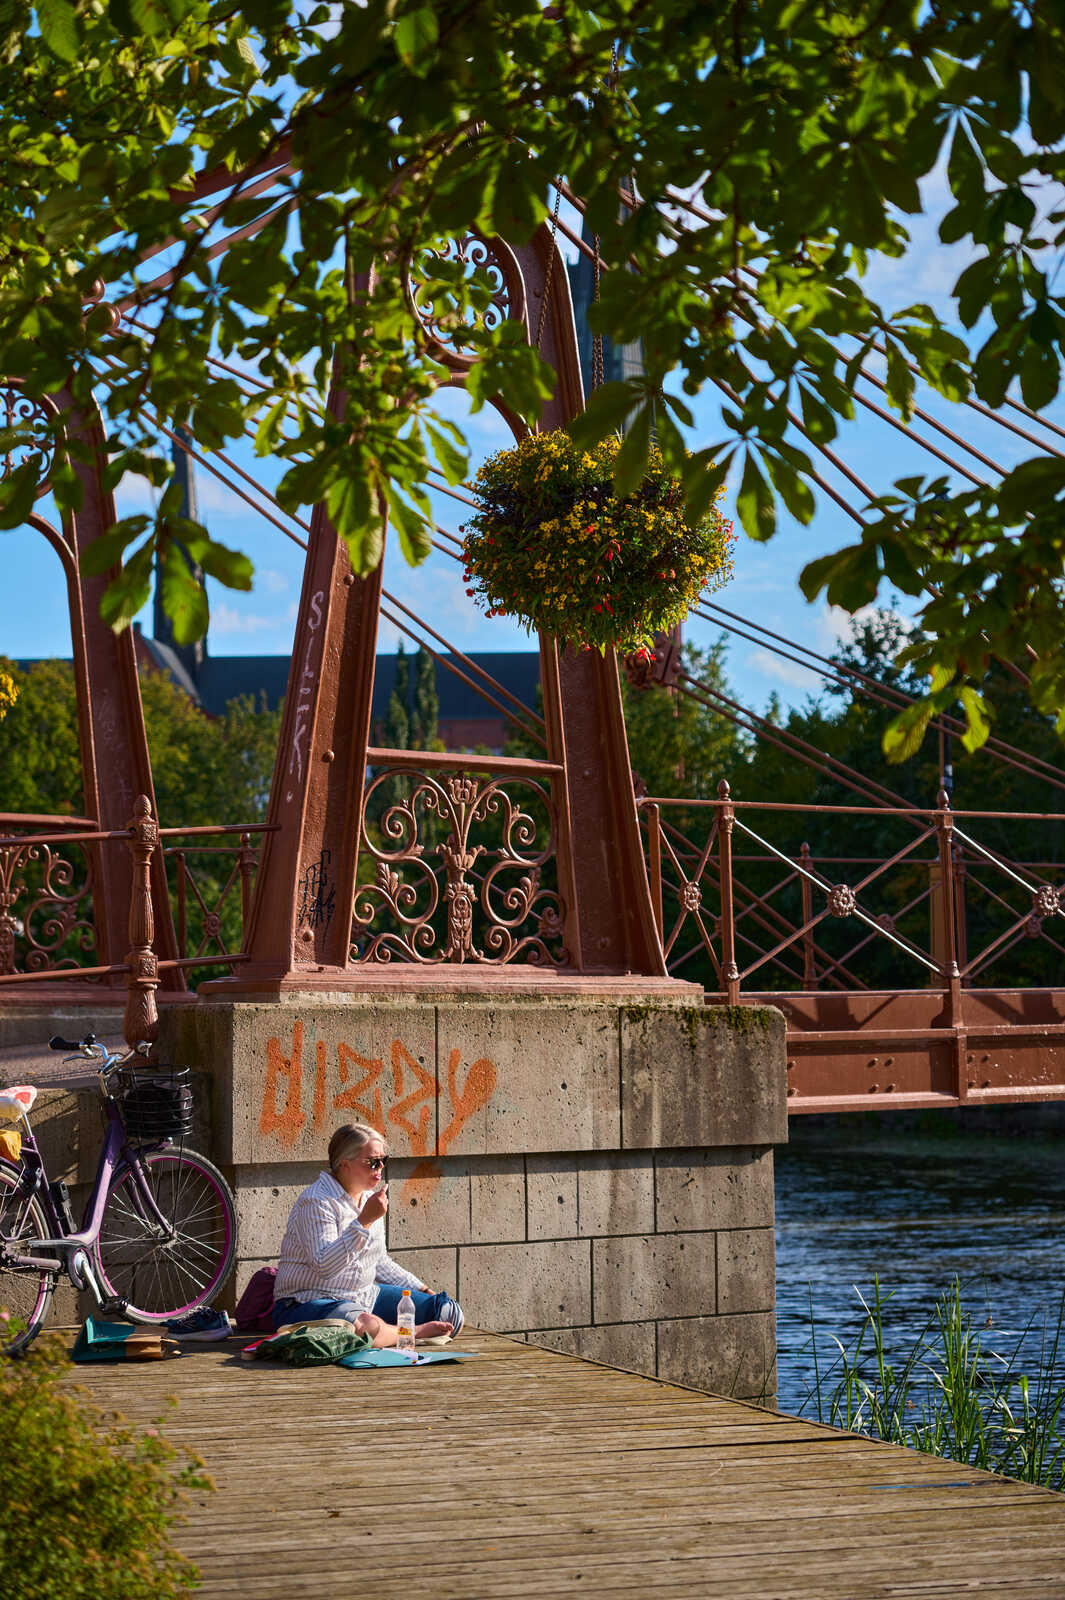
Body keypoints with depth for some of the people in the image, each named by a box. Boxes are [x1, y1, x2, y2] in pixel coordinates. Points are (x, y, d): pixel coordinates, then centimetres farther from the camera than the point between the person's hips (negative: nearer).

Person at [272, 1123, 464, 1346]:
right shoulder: (316, 1202, -15)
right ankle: (416, 1333, -14)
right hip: (309, 1301, -8)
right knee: (365, 1326, -41)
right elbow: (324, 1265, -27)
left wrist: (423, 1291, 15)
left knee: (450, 1313, -3)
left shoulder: (370, 1198, 12)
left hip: (365, 1296, 8)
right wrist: (364, 1221, -30)